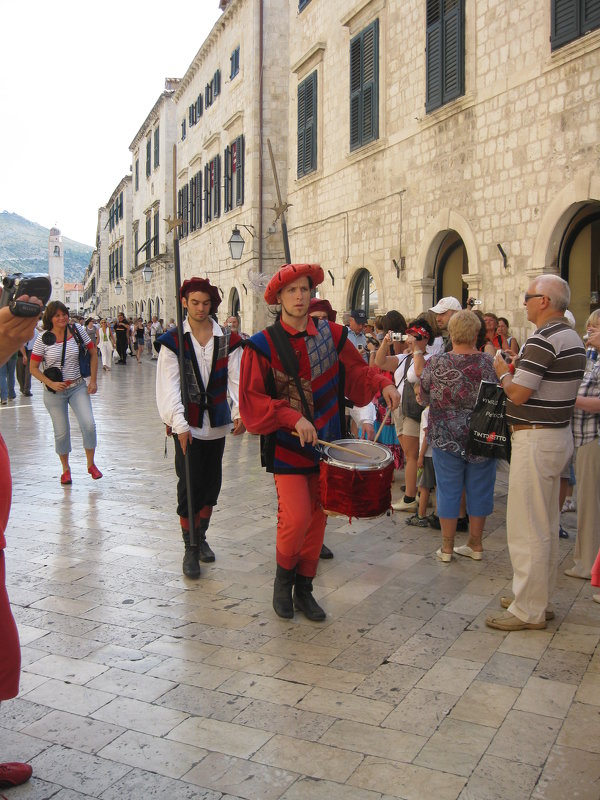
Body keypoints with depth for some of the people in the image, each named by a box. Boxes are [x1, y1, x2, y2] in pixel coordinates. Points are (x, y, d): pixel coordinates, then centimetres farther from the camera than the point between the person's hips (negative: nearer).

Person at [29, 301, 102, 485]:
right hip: (55, 392, -1)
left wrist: (93, 380, 0)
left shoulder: (78, 330, -4)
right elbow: (33, 368, -3)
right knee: (61, 432, 6)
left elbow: (93, 353, 6)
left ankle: (91, 464, 8)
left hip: (78, 387, 1)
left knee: (89, 424, -12)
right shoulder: (43, 339, -8)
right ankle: (65, 469, 26)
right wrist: (51, 384, -16)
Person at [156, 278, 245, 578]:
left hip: (217, 423, 3)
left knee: (211, 485, 11)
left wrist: (240, 412, -18)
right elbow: (170, 387, -10)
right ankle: (190, 549, 12)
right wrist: (179, 424, -21)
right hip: (188, 426, -3)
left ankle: (201, 537, 32)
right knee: (190, 486, -1)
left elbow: (236, 379, -3)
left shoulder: (228, 340, 3)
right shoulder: (173, 341, -3)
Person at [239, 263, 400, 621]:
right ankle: (283, 578, 16)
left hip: (327, 444, 4)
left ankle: (304, 589, 27)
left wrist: (383, 384, -9)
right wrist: (292, 418, -23)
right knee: (296, 518, -13)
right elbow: (252, 401, -11)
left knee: (317, 518, 11)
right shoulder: (263, 345, -9)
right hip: (287, 447, -4)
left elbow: (357, 371, 11)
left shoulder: (331, 334, 2)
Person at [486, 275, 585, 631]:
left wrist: (503, 371, -3)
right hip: (560, 435, 10)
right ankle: (540, 598, 28)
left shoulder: (543, 339, -19)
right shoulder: (573, 338, 12)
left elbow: (518, 393, -21)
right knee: (546, 526, 17)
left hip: (536, 439, -10)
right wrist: (517, 369, 15)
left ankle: (528, 610, 5)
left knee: (527, 528, -3)